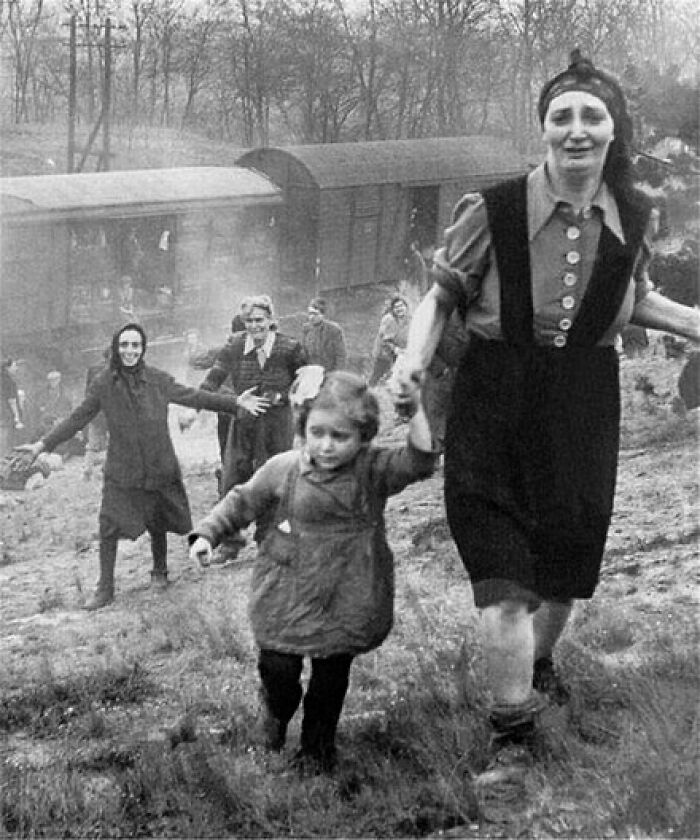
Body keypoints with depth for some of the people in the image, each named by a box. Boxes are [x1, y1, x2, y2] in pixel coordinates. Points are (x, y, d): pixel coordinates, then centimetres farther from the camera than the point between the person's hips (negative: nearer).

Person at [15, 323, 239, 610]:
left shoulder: (158, 380, -6)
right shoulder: (103, 383, -6)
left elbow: (194, 397, 2)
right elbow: (77, 419, 1)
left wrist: (236, 404, 0)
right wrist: (43, 444, -2)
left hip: (159, 468, 1)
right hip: (121, 472, -1)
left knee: (158, 524, 10)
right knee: (108, 528, -6)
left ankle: (159, 572, 37)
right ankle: (105, 588, 8)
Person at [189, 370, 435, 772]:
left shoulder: (373, 468, -9)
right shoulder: (283, 469, -4)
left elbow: (419, 461, -24)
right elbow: (242, 502, 9)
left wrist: (416, 408, -31)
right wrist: (206, 533, 1)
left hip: (346, 600, 0)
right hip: (287, 596, 1)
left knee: (332, 676, 11)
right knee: (277, 668, 0)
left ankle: (318, 745, 36)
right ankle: (278, 709, 37)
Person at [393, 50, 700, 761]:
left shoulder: (631, 216, -2)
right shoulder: (493, 211, -15)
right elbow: (442, 294, -2)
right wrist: (415, 355, -18)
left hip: (583, 413, 4)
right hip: (496, 412, -4)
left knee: (565, 570, 19)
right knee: (506, 586, -9)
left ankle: (538, 666, 50)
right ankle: (511, 737, 6)